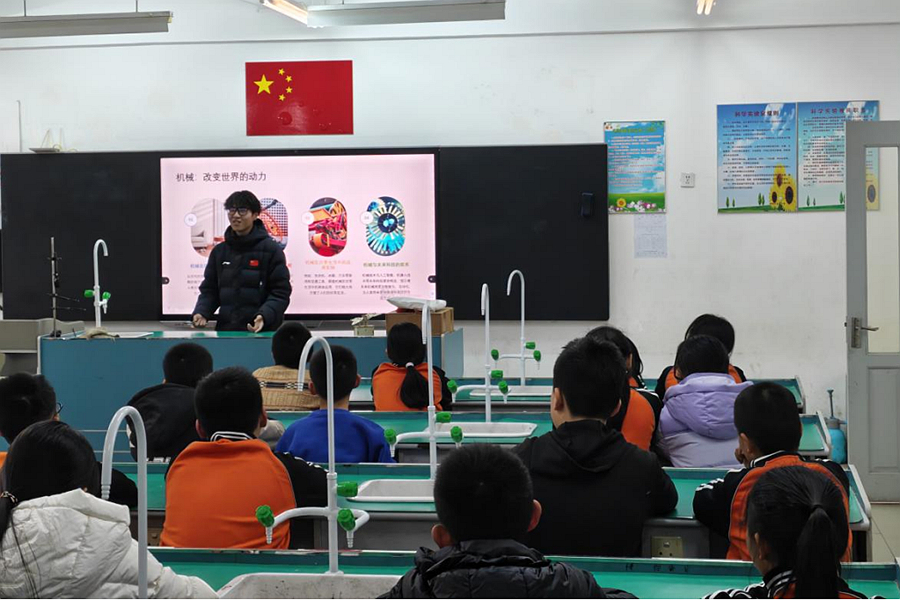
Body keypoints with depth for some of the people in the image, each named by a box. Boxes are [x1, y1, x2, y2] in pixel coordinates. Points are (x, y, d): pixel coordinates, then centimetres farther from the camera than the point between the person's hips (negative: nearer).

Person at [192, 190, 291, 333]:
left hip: (262, 331, -4)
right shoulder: (219, 252, 12)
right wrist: (201, 312, -5)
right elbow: (210, 289, 14)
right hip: (226, 331, 4)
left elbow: (280, 292, -6)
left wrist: (264, 316, -22)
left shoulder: (271, 250, -2)